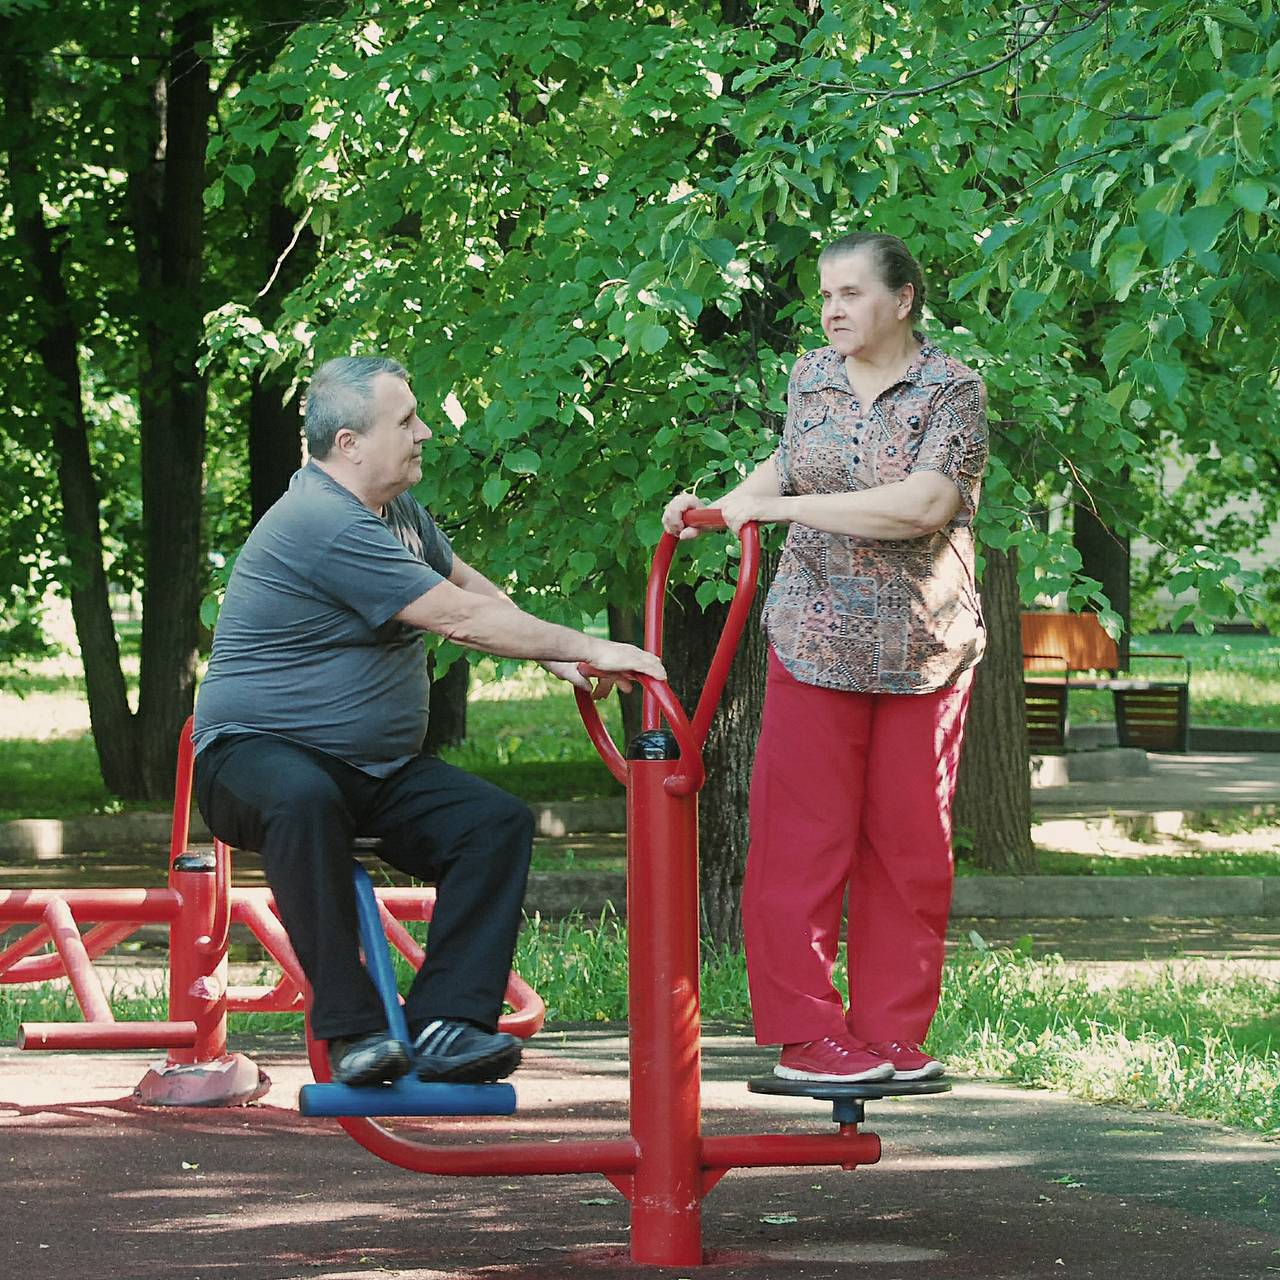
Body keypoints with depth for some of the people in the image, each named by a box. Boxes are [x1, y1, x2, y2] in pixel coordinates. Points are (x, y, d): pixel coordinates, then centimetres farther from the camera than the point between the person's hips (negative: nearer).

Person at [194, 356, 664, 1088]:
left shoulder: (396, 507, 12)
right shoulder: (327, 524, -22)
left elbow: (466, 583, 29)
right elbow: (459, 618, -22)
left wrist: (553, 656, 15)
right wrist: (587, 649, -15)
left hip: (377, 770, 9)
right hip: (258, 751, -9)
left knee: (500, 823, -12)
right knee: (305, 802, -42)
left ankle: (445, 1024, -19)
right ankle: (351, 1029, -37)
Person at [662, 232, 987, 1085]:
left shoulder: (953, 391, -7)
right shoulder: (811, 380, 8)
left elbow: (925, 504, -20)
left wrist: (782, 507, -20)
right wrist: (718, 508, 10)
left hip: (924, 651, -2)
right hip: (816, 639, 2)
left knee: (908, 846, 3)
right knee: (804, 838, -4)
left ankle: (892, 1031, 11)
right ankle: (806, 1031, 0)